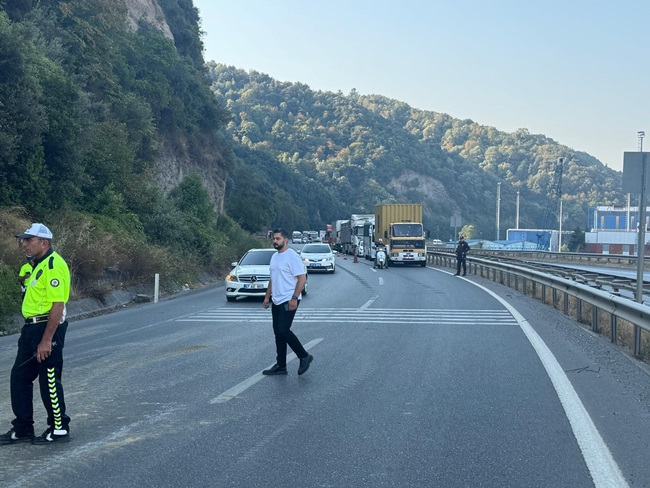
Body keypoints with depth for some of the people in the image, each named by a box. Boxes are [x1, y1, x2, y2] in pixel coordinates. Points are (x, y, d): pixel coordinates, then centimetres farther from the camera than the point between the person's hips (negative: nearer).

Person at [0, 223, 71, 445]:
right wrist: (31, 333, 20)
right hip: (32, 328, 10)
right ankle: (23, 428, 23)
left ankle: (59, 429, 14)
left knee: (49, 381, 0)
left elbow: (58, 305, -22)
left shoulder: (53, 265, -17)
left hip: (48, 328, -10)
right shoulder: (39, 264, 15)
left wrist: (46, 340, -23)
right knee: (19, 376, 13)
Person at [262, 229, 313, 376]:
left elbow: (302, 278, -19)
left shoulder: (292, 256, -14)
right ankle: (280, 366, 15)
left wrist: (294, 298, -24)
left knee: (283, 331, -15)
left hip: (288, 302, -9)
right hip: (276, 301, 9)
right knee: (278, 333, 10)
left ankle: (304, 357, 1)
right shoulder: (274, 257, 15)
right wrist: (267, 297, 20)